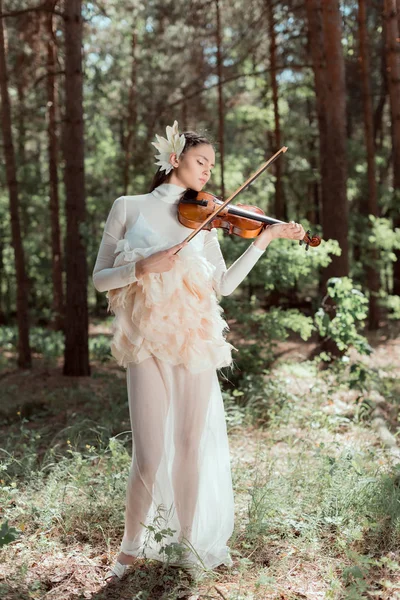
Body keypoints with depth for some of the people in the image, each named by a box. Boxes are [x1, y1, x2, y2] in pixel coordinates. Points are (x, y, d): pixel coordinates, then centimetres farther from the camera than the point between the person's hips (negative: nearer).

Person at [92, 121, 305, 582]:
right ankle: (131, 548, 17)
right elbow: (100, 279, 2)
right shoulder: (128, 207, 5)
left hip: (195, 341, 3)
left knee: (191, 446, 6)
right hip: (147, 344, -3)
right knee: (149, 458, -7)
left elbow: (223, 284, 4)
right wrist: (142, 267, -16)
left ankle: (187, 543, 25)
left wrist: (265, 238, -1)